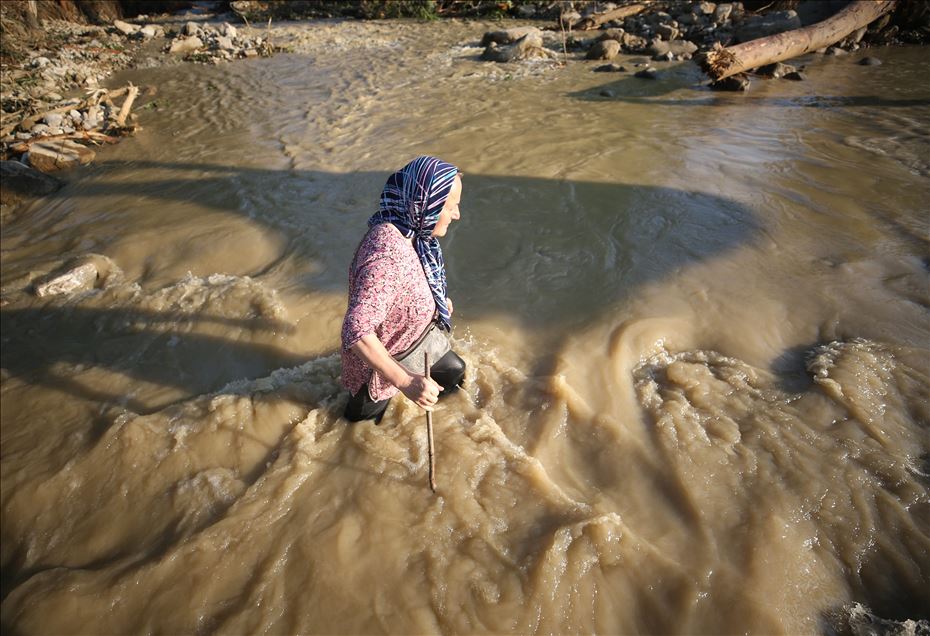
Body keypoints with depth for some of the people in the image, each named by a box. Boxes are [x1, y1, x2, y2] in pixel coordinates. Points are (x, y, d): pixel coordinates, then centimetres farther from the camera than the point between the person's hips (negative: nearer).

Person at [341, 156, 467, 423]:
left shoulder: (408, 230, -15)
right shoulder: (385, 256, -44)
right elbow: (357, 333, -46)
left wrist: (439, 299, 19)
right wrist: (405, 381, -45)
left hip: (418, 334, 8)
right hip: (383, 356, -8)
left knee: (454, 370, 28)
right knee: (366, 417, 19)